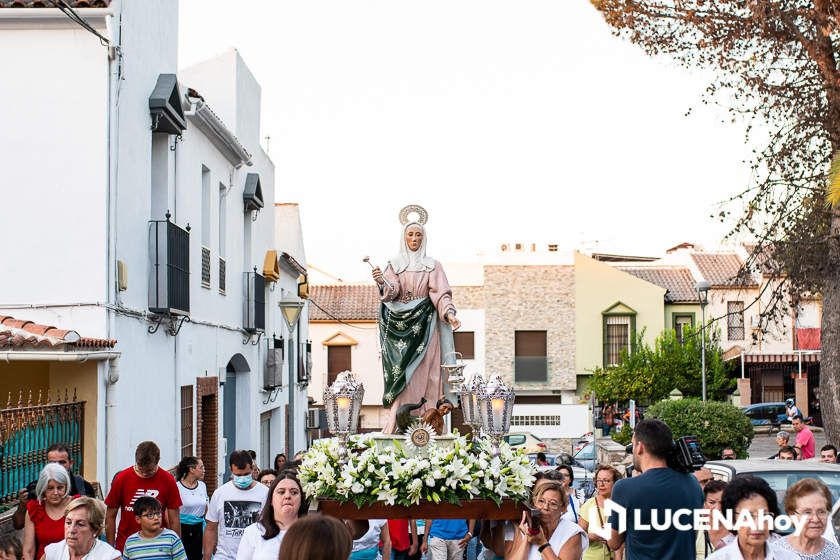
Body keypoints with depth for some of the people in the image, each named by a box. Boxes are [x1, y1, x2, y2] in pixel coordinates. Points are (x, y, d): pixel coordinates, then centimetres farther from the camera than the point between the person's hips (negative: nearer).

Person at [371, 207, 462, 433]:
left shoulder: (432, 266, 8)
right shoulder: (395, 264, 10)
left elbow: (440, 293, -2)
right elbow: (391, 291, -4)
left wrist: (449, 313, -20)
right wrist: (381, 282, -26)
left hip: (424, 325, 0)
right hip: (401, 325, 1)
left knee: (423, 374, -5)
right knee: (403, 374, -4)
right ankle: (399, 424, -4)